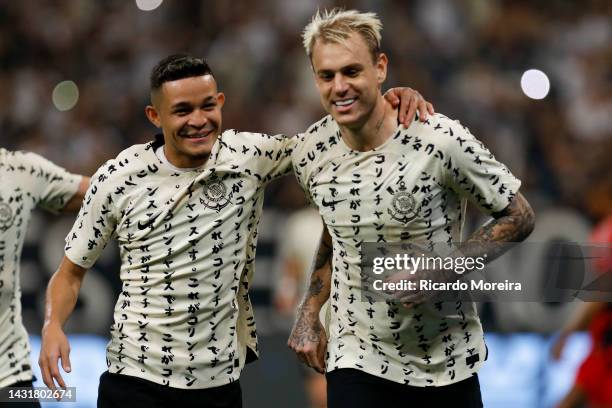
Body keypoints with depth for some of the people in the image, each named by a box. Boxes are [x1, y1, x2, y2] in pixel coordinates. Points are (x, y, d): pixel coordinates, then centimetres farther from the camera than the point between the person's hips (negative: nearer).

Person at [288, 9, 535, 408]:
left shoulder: (440, 139, -18)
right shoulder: (310, 154, -4)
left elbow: (519, 217, -8)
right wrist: (309, 313, 6)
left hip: (447, 359, -2)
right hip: (357, 358, 2)